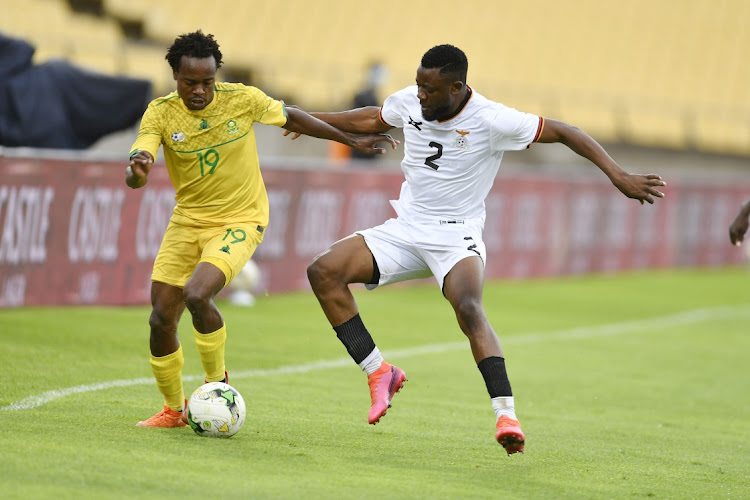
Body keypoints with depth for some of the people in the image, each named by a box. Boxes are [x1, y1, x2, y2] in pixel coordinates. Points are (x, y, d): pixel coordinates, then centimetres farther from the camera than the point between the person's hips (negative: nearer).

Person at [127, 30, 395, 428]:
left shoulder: (242, 99, -12)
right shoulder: (161, 113, -11)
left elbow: (291, 117, 7)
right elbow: (135, 175, -22)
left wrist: (352, 141, 13)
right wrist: (137, 170, -48)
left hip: (240, 220, -3)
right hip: (187, 220, 3)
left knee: (196, 295, -27)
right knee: (161, 318, -1)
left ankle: (217, 380, -2)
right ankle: (173, 409, 22)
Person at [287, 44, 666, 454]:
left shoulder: (491, 120, -17)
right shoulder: (407, 102, -2)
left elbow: (563, 133, -11)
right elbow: (373, 120, 21)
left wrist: (618, 176, -16)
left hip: (456, 236, -5)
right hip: (405, 230, 6)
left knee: (468, 308, -36)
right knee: (323, 272, -14)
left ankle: (506, 414, -38)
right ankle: (379, 373, -5)